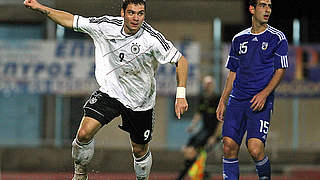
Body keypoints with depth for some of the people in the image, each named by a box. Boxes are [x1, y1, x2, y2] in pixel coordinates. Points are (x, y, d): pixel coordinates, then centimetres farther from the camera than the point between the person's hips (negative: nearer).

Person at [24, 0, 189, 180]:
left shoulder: (152, 38, -21)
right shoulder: (106, 25, -14)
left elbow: (181, 61, -13)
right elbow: (72, 20, -5)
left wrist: (181, 96, -21)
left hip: (141, 102, -1)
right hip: (110, 91, 1)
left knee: (140, 150, 10)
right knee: (84, 133, -17)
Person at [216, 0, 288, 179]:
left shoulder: (278, 38, 1)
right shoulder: (239, 39, 13)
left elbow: (280, 71, -2)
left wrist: (264, 94, -15)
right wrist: (223, 101, 14)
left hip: (261, 101, -4)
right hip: (237, 100, 4)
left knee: (255, 148, -16)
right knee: (229, 146, -4)